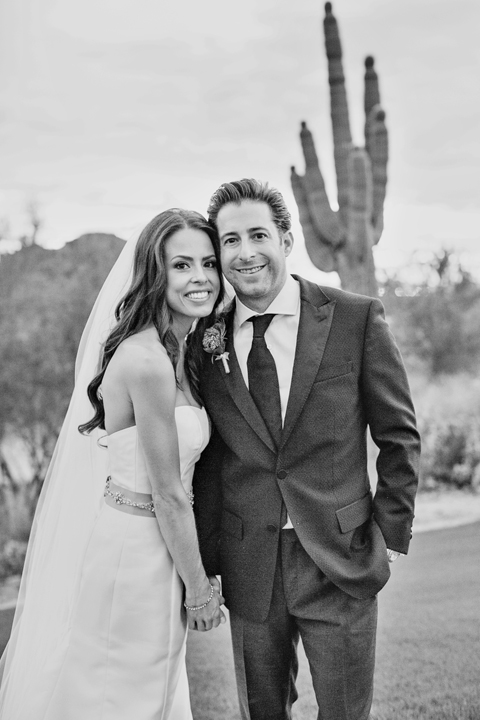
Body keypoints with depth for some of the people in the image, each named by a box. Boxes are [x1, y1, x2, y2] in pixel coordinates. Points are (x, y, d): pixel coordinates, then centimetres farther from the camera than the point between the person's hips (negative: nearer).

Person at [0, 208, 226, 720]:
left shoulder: (178, 351, 5)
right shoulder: (147, 360, -24)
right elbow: (168, 496, -19)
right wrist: (199, 589, -9)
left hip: (152, 545, 8)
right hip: (131, 551, -8)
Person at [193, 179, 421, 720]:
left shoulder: (357, 318, -6)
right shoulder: (206, 339, 1)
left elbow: (399, 435, 1)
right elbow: (208, 457, 6)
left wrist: (391, 533, -2)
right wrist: (208, 558, 3)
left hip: (342, 562, -2)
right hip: (249, 569, 2)